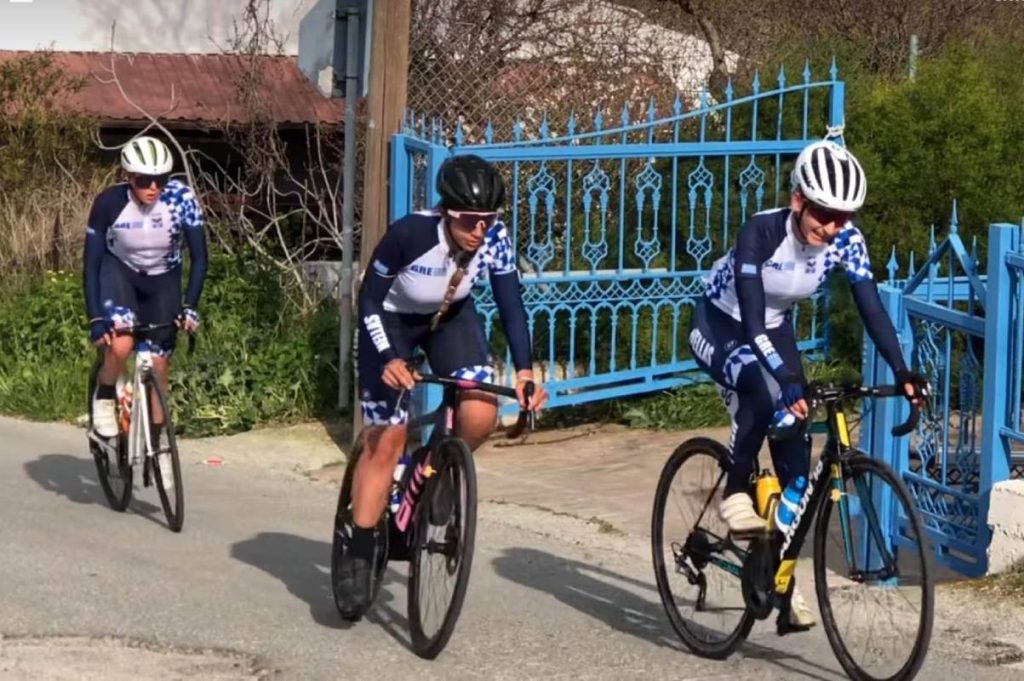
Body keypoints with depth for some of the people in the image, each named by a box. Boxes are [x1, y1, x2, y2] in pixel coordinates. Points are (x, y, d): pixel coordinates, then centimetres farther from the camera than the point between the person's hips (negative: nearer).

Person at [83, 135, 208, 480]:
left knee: (157, 365, 1)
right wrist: (95, 319, -29)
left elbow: (199, 257, -20)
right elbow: (91, 263, -22)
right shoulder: (109, 202, -29)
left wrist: (189, 307, -30)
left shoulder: (182, 199, -28)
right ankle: (103, 398, 2)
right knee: (120, 345, -28)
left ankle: (155, 448, 15)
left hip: (162, 279, 1)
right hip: (119, 270, -1)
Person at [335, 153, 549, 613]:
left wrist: (525, 370, -27)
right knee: (386, 438, -9)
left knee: (481, 415, -20)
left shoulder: (494, 239, -26)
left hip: (451, 318, 3)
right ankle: (358, 555, 2)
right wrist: (390, 360, -35)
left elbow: (511, 304, -17)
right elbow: (369, 300, -23)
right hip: (392, 321, -3)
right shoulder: (409, 234, -35)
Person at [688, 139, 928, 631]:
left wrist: (902, 373, -37)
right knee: (762, 388, -38)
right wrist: (790, 382, -51)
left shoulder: (846, 241, -21)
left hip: (773, 329, 5)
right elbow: (751, 321, -40)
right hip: (719, 324, -5)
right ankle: (735, 494, -17)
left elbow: (872, 308, -24)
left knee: (794, 453, -5)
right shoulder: (761, 232, -34)